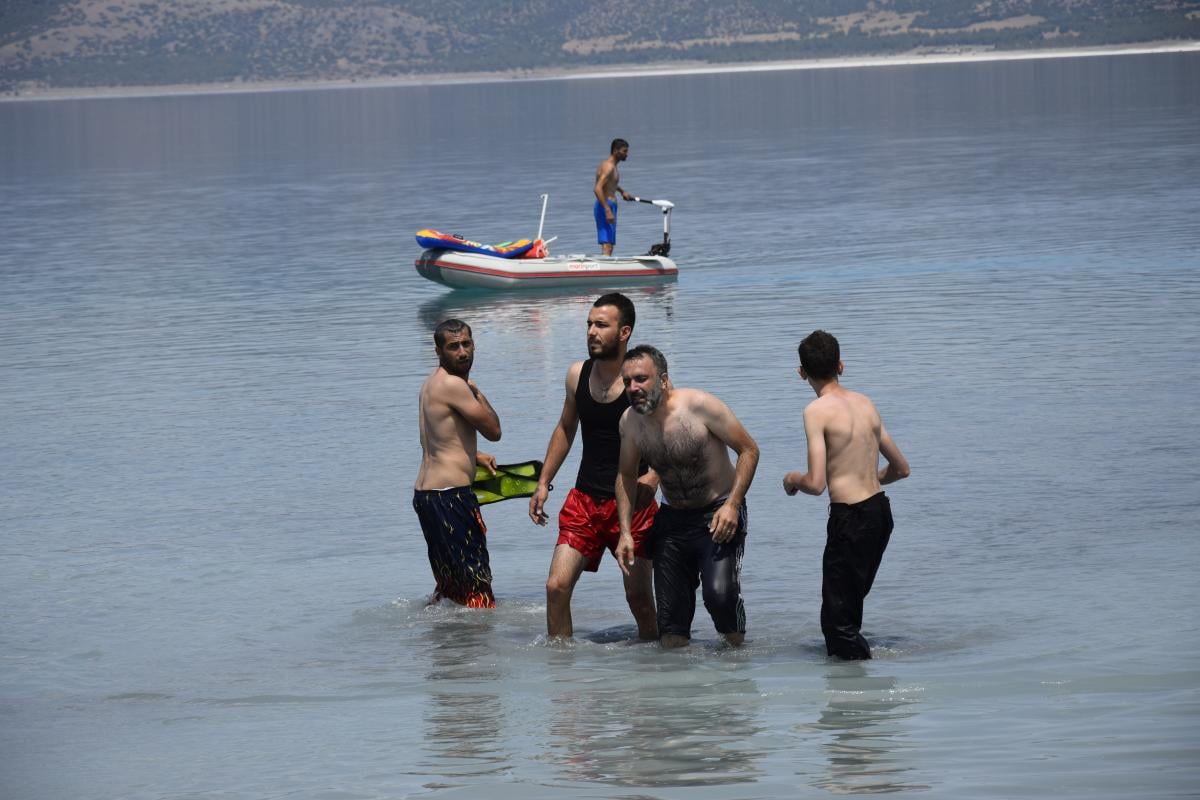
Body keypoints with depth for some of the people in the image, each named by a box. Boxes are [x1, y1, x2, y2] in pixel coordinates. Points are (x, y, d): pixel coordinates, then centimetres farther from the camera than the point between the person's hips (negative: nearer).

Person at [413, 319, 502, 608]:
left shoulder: (431, 383, 16)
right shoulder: (454, 384, -15)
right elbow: (493, 431, -9)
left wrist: (473, 456, 20)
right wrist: (477, 394, 4)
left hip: (425, 493, 10)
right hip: (450, 495, -10)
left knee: (449, 583, 20)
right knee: (477, 583, -7)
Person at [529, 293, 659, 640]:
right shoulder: (578, 374, 5)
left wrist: (655, 475, -26)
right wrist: (543, 483, 16)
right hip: (584, 499, 4)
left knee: (638, 596, 2)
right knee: (557, 586, -7)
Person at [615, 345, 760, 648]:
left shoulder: (699, 405, -20)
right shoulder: (630, 421, -4)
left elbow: (749, 450, -13)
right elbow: (626, 475, 12)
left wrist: (732, 504, -23)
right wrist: (625, 532, 2)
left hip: (718, 515, -5)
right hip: (672, 519, 5)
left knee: (719, 594, -24)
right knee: (670, 613, 0)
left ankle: (738, 648, 0)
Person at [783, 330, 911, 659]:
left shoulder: (818, 411, -12)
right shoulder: (865, 404, 9)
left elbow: (816, 484, -18)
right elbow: (901, 468, 16)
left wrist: (793, 479, 4)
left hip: (850, 517, -8)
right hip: (881, 511, 8)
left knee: (837, 620, -1)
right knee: (849, 604, 22)